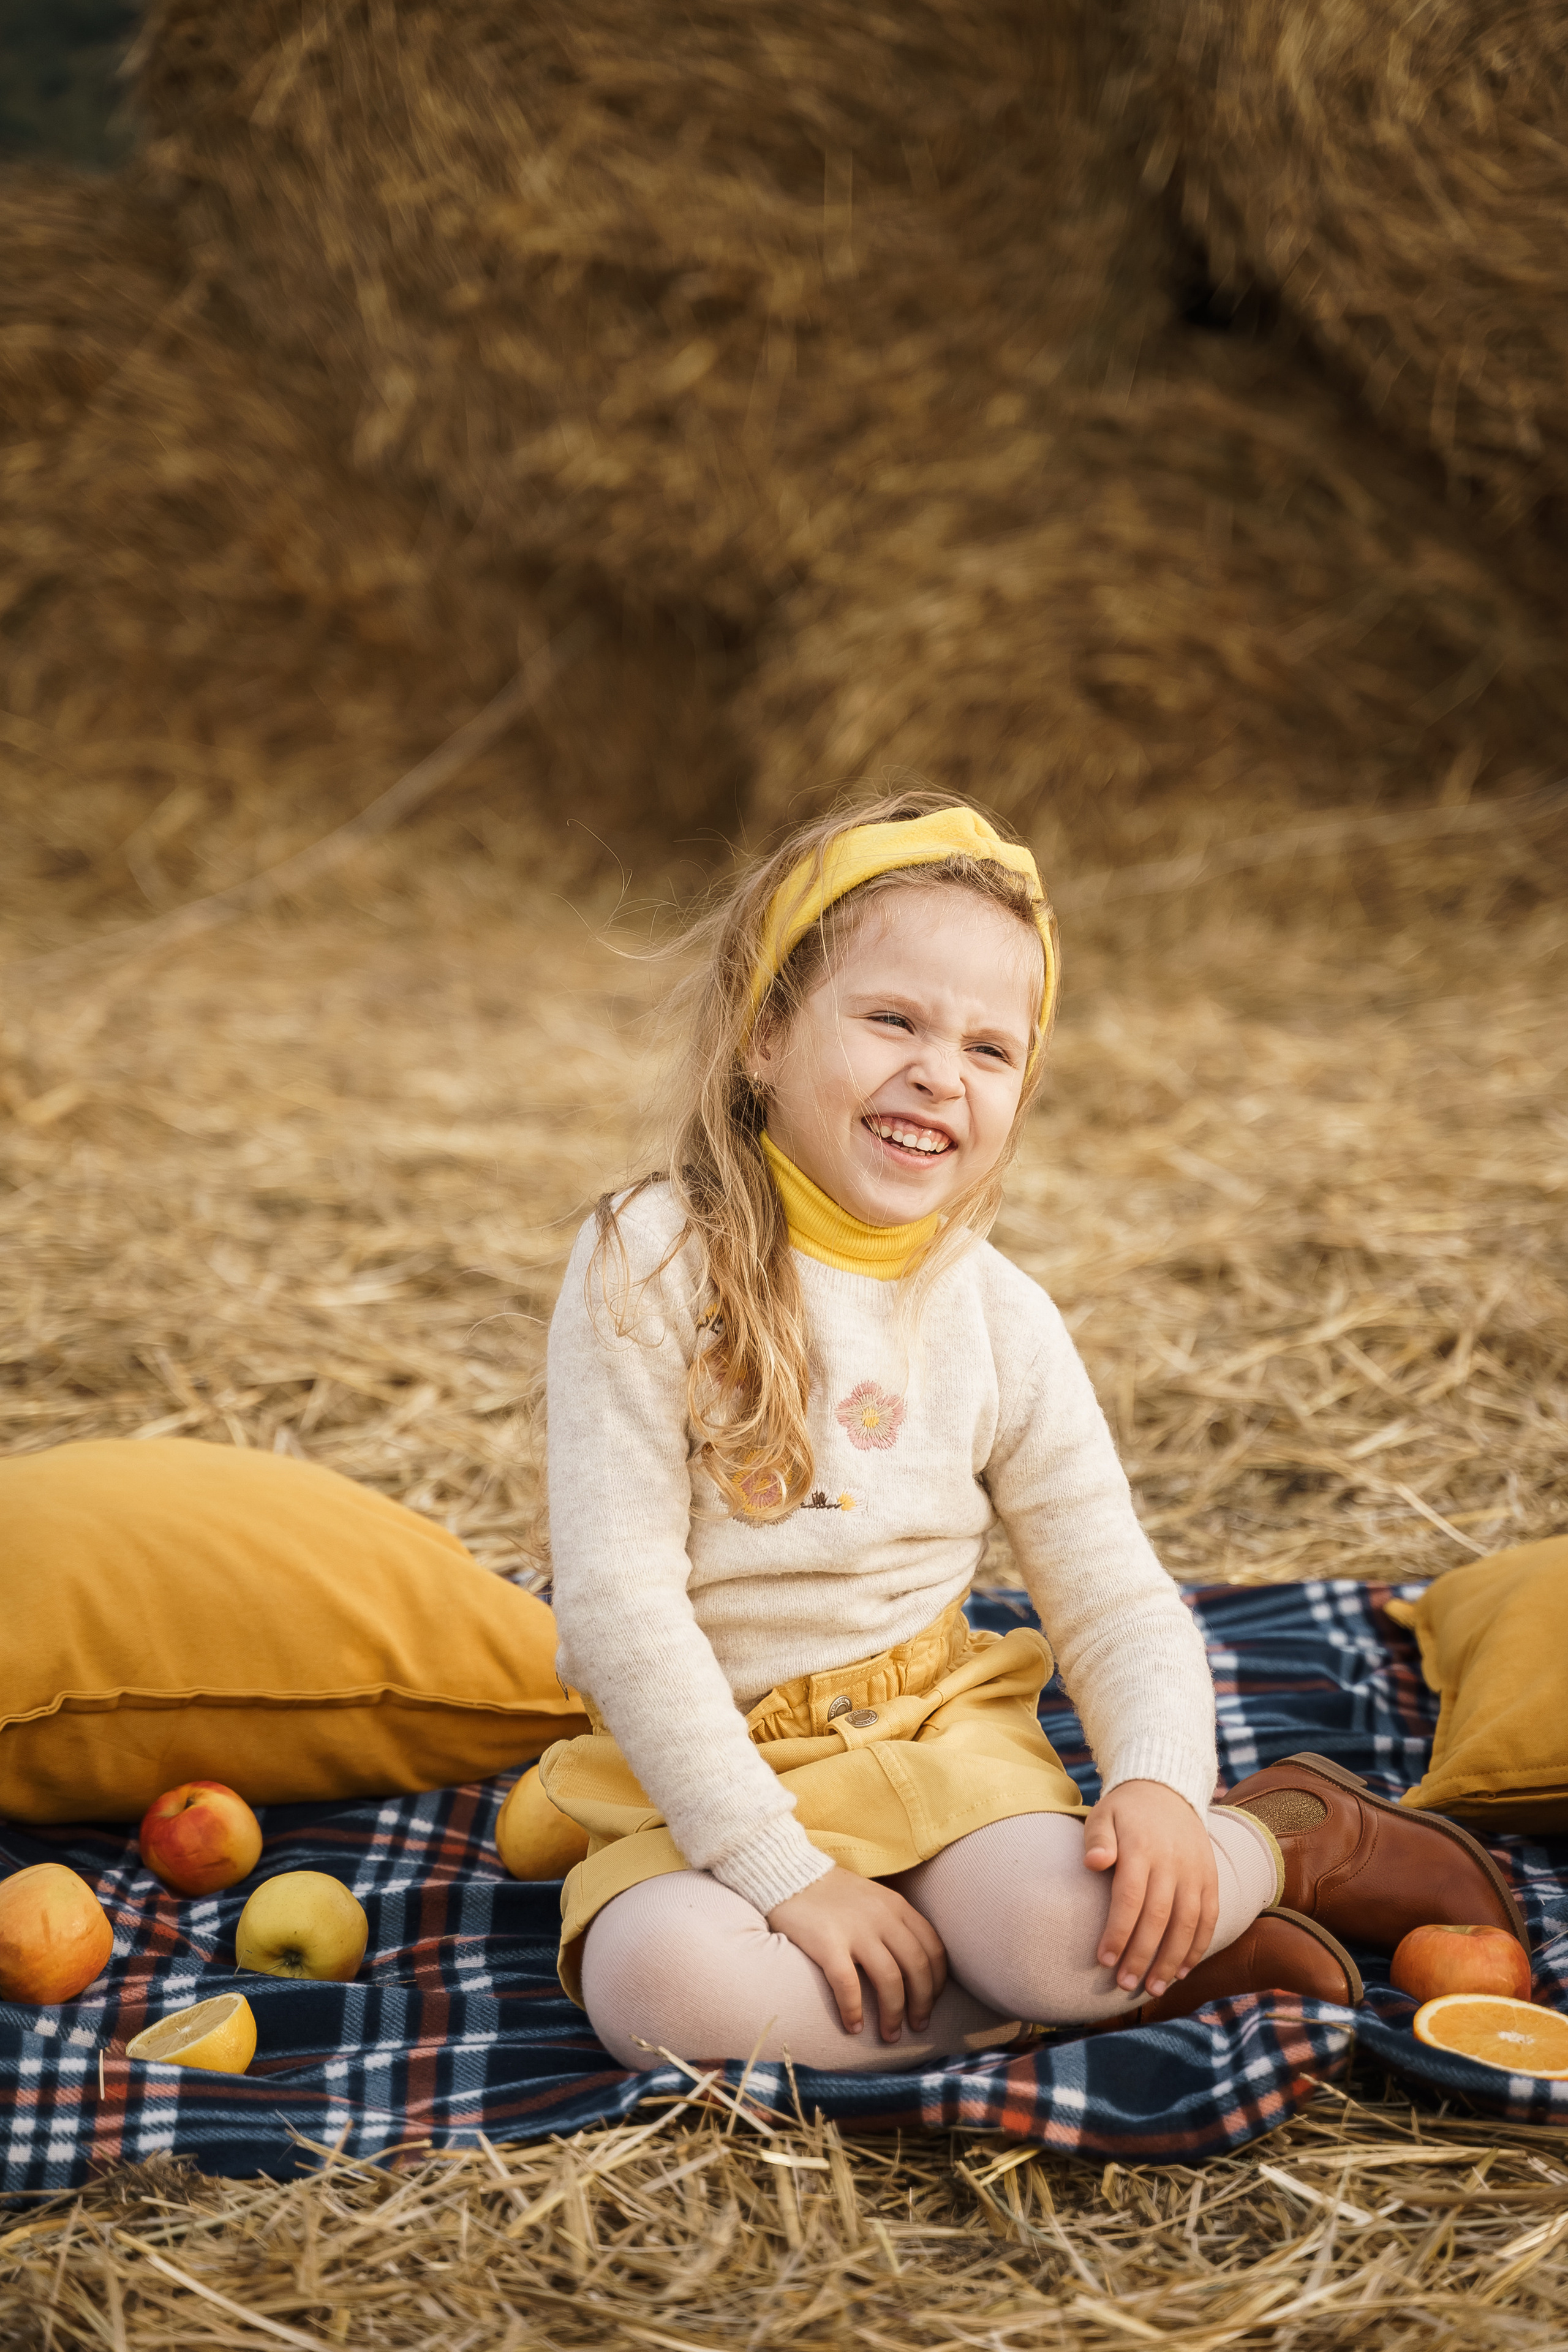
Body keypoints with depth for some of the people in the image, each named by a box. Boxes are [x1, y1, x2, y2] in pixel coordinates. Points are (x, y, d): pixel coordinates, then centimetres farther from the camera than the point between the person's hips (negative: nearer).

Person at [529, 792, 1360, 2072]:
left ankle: (1264, 1846, -1)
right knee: (664, 1982, -33)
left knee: (1063, 1924, -32)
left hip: (938, 1732, 1)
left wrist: (1163, 1784, -19)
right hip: (700, 1773, 0)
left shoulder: (1000, 1316, -1)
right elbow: (617, 1599, -16)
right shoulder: (651, 1270, -13)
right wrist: (784, 1872, -21)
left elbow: (1115, 1595, 3)